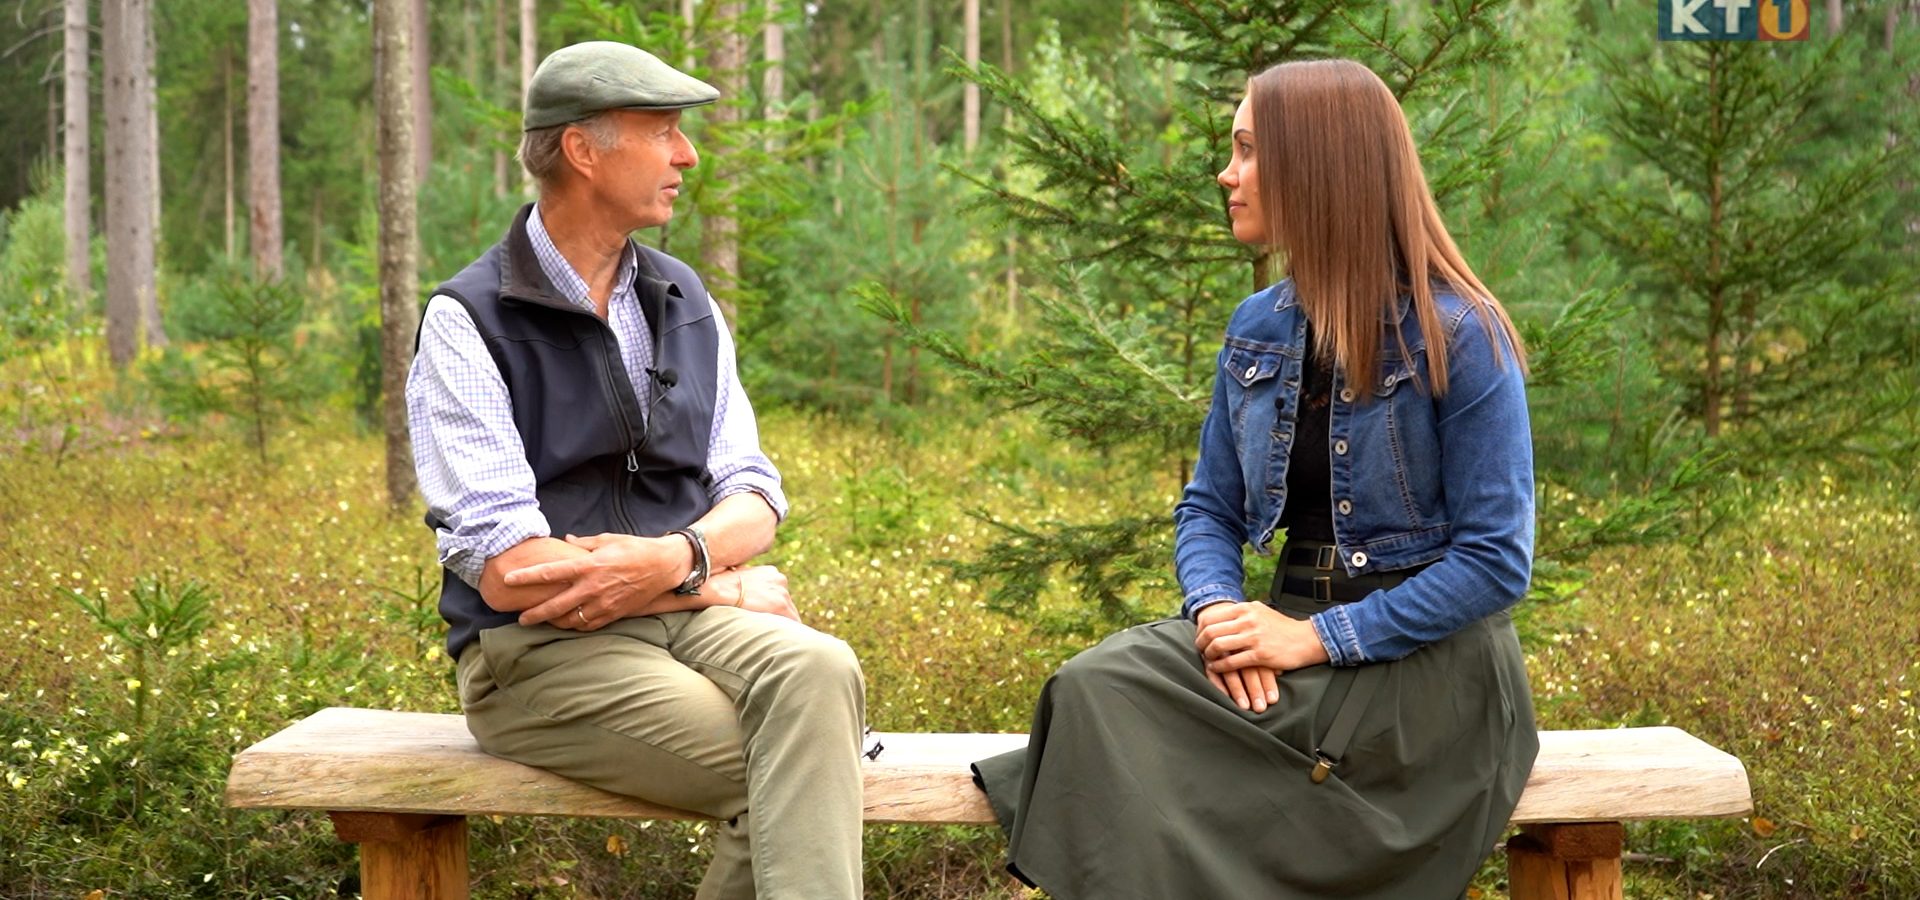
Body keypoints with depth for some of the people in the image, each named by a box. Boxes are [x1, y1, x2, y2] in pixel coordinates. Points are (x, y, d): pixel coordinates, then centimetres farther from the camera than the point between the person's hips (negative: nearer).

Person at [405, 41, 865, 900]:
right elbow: (507, 569, -15)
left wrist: (677, 558, -14)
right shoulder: (468, 323, -6)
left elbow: (753, 493, 11)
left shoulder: (685, 303, 13)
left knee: (817, 671, -29)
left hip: (690, 611, 5)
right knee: (785, 781, -28)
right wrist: (728, 586, -9)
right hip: (539, 649, -5)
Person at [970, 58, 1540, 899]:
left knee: (1129, 711, -26)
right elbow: (1208, 509, 12)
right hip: (1297, 633, 6)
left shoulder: (1458, 336, -11)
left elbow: (1497, 560, -13)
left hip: (1426, 667, -6)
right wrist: (1218, 608, -11)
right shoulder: (1258, 328, 8)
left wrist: (1320, 638, -20)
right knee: (1101, 687, -24)